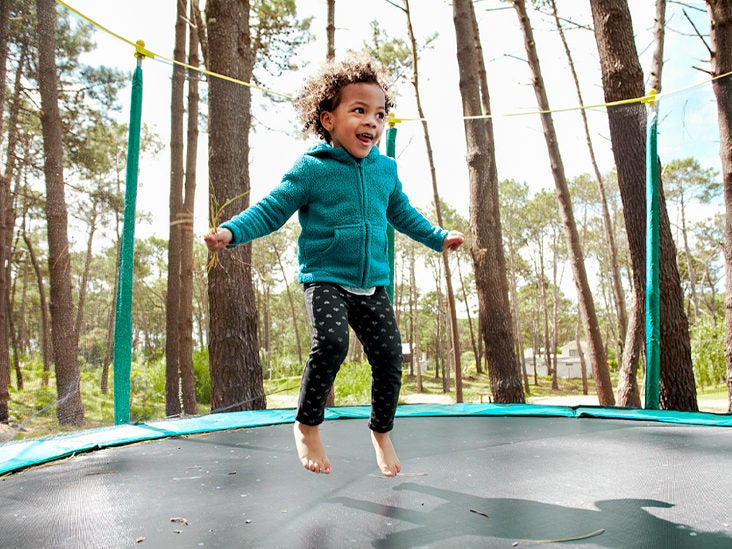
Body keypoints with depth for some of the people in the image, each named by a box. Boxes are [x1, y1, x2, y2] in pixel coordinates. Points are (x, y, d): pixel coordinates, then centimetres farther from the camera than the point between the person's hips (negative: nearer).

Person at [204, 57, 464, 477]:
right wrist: (232, 231, -21)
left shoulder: (386, 169, 9)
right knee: (332, 341, -28)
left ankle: (382, 431, 26)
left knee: (389, 355, 0)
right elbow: (271, 210, -6)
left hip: (373, 284, 5)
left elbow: (404, 214, 25)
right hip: (325, 280, -5)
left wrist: (439, 237, 27)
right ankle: (308, 425, -4)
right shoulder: (311, 169, -6)